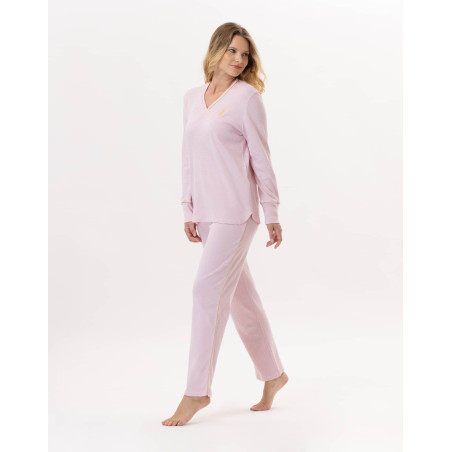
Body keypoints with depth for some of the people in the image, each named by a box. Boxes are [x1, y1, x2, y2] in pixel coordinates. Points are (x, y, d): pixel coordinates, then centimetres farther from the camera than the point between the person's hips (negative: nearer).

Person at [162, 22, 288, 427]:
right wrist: (188, 210, 12)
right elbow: (189, 156, 15)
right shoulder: (192, 98, 13)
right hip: (206, 211, 7)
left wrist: (272, 214, -5)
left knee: (208, 289, -11)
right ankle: (273, 374, 27)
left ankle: (197, 390, -2)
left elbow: (261, 158, -5)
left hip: (236, 210, -6)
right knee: (240, 295, 13)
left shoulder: (247, 97, -4)